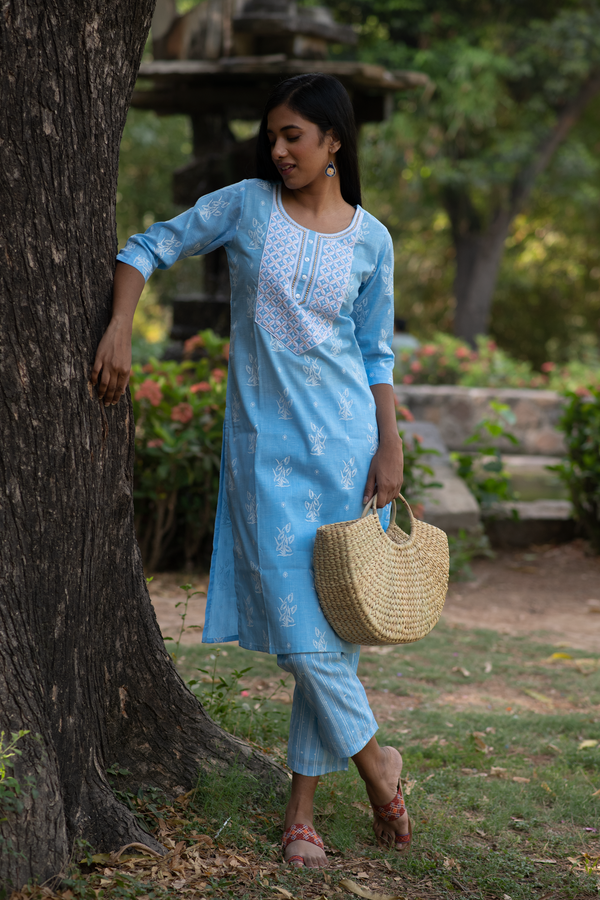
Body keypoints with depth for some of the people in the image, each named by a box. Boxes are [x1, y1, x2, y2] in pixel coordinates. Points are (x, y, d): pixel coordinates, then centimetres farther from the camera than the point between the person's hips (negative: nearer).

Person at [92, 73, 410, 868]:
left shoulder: (370, 240, 5)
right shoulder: (246, 206, 2)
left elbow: (376, 353, 9)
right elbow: (150, 248, 6)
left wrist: (390, 447, 0)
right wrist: (118, 332, -9)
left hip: (344, 439, 1)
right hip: (264, 441, -1)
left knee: (336, 618, 2)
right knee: (295, 623, -8)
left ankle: (303, 803, 13)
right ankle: (374, 759, 13)